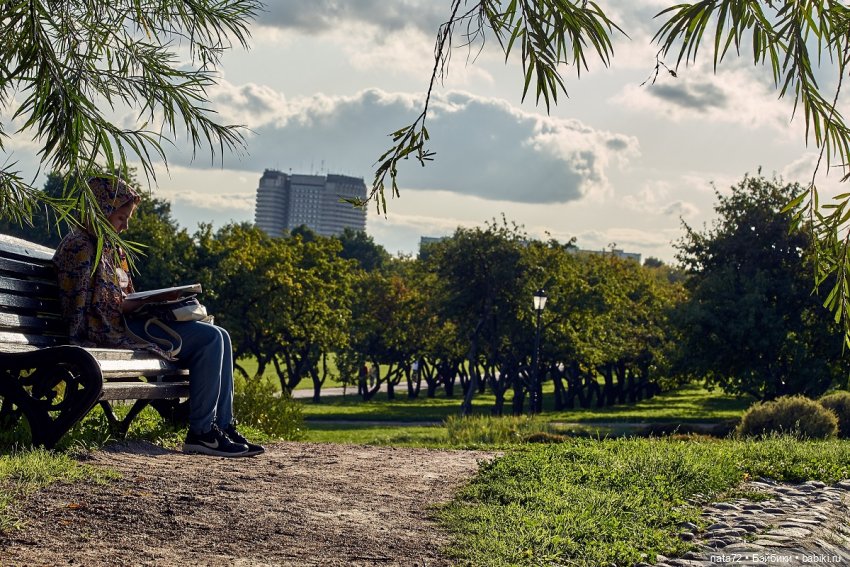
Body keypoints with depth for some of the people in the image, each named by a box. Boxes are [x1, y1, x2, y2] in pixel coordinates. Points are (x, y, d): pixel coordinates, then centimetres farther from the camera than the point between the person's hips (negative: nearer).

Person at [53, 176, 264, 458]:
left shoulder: (107, 248, 21)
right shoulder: (80, 247, -10)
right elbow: (85, 310, -17)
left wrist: (146, 300, 3)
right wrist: (131, 305, -17)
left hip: (124, 323, 10)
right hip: (111, 332, -10)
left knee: (218, 337, 1)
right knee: (209, 337, -18)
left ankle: (223, 427, -2)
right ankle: (201, 432, -16)